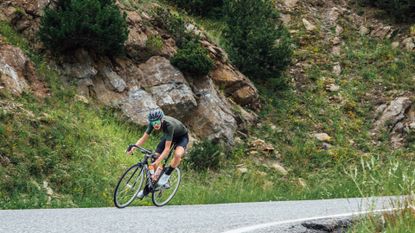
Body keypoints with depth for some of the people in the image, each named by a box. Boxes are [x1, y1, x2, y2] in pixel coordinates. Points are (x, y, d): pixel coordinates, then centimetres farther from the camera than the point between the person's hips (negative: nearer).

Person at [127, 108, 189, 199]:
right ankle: (147, 189, 5)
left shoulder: (169, 125, -41)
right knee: (155, 158, -7)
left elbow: (167, 148, -41)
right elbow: (144, 138, -18)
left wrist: (158, 161, -51)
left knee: (178, 154, -37)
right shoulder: (152, 123, -25)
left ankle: (166, 176, -12)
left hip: (182, 136, -5)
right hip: (169, 135, 6)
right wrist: (134, 147, -36)